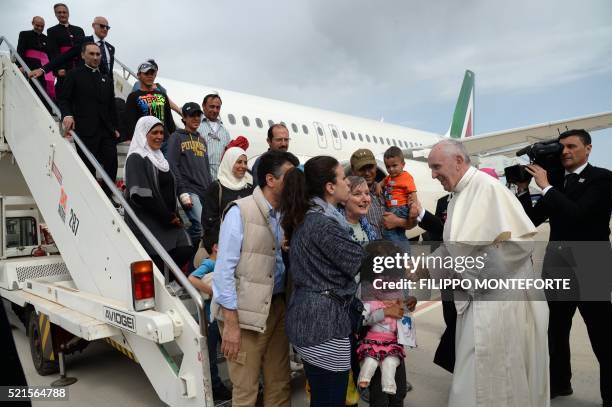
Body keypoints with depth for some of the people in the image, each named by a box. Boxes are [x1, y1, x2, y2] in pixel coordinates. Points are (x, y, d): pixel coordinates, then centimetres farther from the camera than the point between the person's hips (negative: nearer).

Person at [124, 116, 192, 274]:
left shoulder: (159, 158, 17)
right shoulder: (136, 159, -7)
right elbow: (141, 195, -17)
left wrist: (174, 215, 5)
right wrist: (168, 217, -11)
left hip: (168, 221, 7)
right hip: (146, 222, -7)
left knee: (184, 251, -9)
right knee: (156, 263, -11)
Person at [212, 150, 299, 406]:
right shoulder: (240, 212, -11)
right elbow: (224, 269, -14)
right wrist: (231, 322, -15)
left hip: (278, 307, 6)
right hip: (245, 311, -5)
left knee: (280, 384, 15)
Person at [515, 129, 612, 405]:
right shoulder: (556, 181, 9)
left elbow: (578, 214, -23)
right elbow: (533, 220, 7)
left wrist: (545, 186, -19)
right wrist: (523, 189, -4)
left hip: (590, 269, -6)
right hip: (557, 268, 6)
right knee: (556, 331, 17)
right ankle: (559, 382, 34)